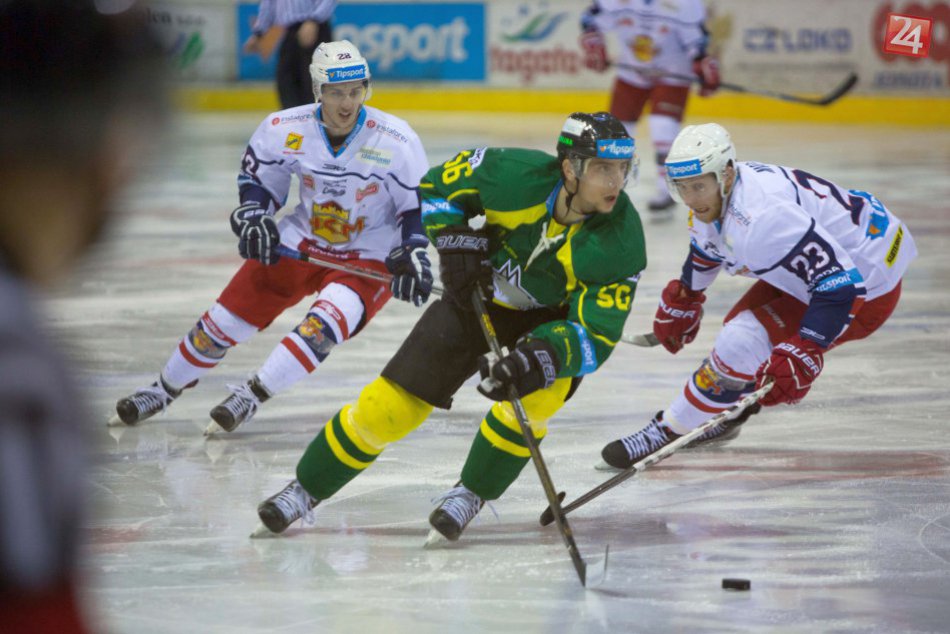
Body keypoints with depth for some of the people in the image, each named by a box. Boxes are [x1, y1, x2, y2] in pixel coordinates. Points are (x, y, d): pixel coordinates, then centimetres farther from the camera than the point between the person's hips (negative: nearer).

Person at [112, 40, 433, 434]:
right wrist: (253, 217, -14)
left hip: (367, 259, -3)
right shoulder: (285, 130, -15)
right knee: (228, 318, 2)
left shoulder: (396, 142, -20)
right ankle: (164, 389, 24)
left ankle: (251, 397, -20)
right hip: (299, 243, 3)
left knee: (323, 325, -30)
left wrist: (413, 255, -21)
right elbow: (257, 179, 3)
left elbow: (419, 206, -8)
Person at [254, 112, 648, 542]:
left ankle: (471, 493, -7)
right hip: (478, 294, 1)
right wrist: (456, 243, -20)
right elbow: (439, 184, -8)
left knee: (540, 390, -32)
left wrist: (544, 355, -46)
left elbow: (596, 336, -29)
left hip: (551, 316, -1)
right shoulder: (516, 175, -28)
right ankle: (306, 488, 18)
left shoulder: (622, 244, -30)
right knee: (392, 404, -4)